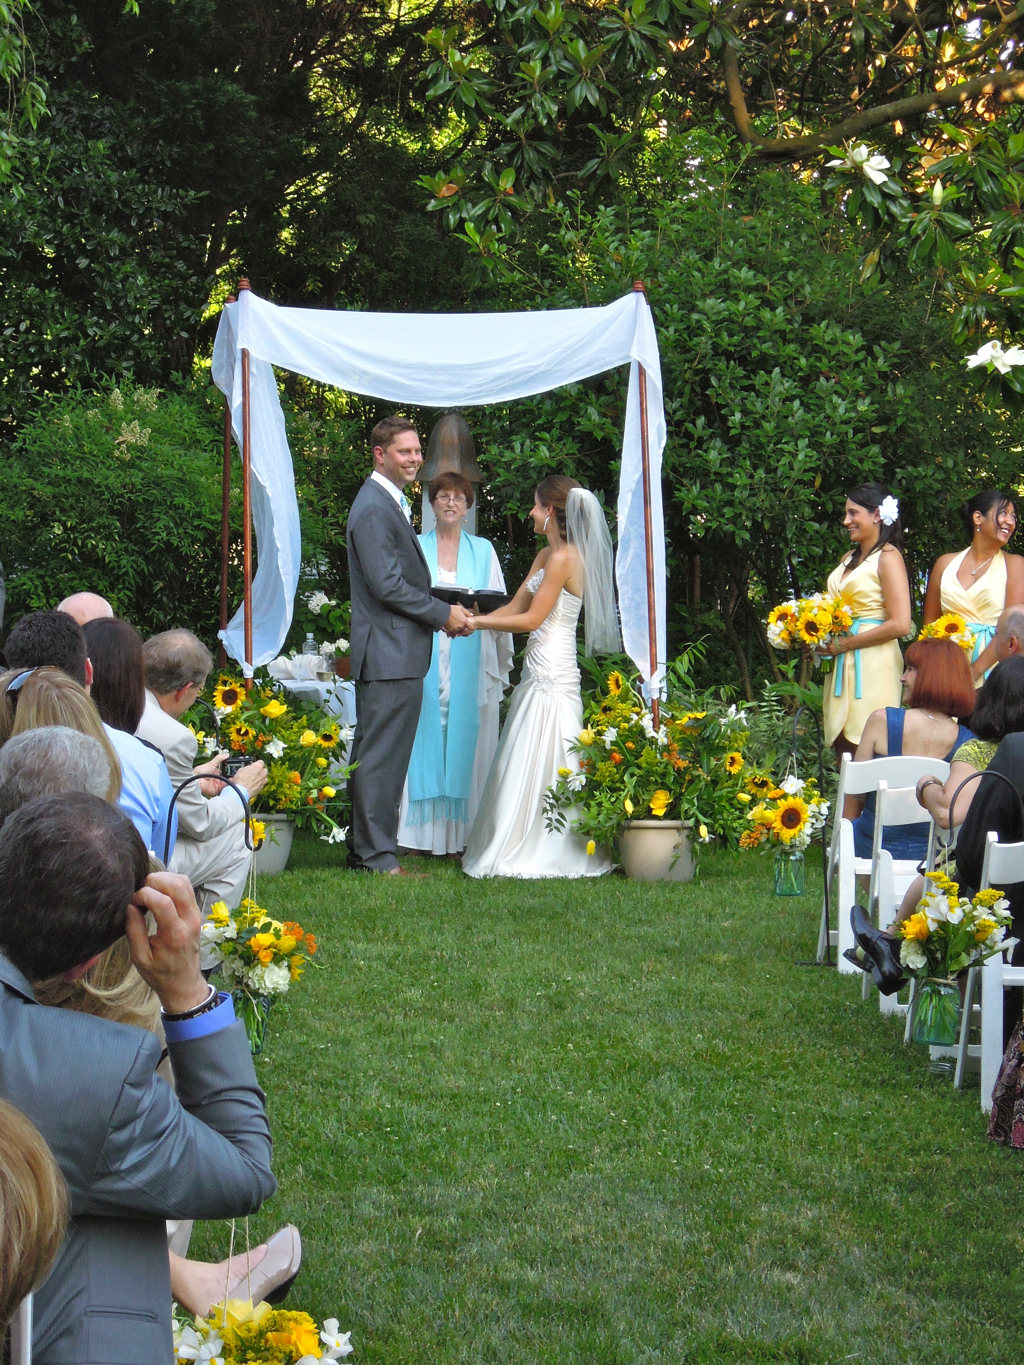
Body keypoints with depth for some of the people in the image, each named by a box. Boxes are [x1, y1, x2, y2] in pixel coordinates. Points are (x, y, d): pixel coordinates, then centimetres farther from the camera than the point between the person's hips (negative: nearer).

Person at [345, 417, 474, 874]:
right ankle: (377, 856, -3)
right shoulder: (374, 508, -15)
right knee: (382, 755, -7)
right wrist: (443, 614, -12)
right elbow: (386, 584, -20)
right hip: (390, 653, -11)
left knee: (373, 754, 14)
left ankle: (365, 849, 21)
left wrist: (440, 613, 10)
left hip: (391, 652, 11)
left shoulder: (391, 503, 19)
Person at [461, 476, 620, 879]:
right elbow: (514, 606, 16)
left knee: (534, 767, -6)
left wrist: (476, 621, -10)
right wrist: (473, 620, 3)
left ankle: (540, 856, 0)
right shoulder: (546, 556, 16)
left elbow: (532, 618, -15)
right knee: (523, 767, 11)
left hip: (551, 677, -10)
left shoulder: (565, 558, -14)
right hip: (540, 673, 10)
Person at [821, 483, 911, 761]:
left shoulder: (888, 557, -7)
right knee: (842, 751, 4)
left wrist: (843, 644, -13)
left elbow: (900, 624, -15)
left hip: (871, 664, -8)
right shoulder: (849, 559, 17)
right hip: (842, 665, 8)